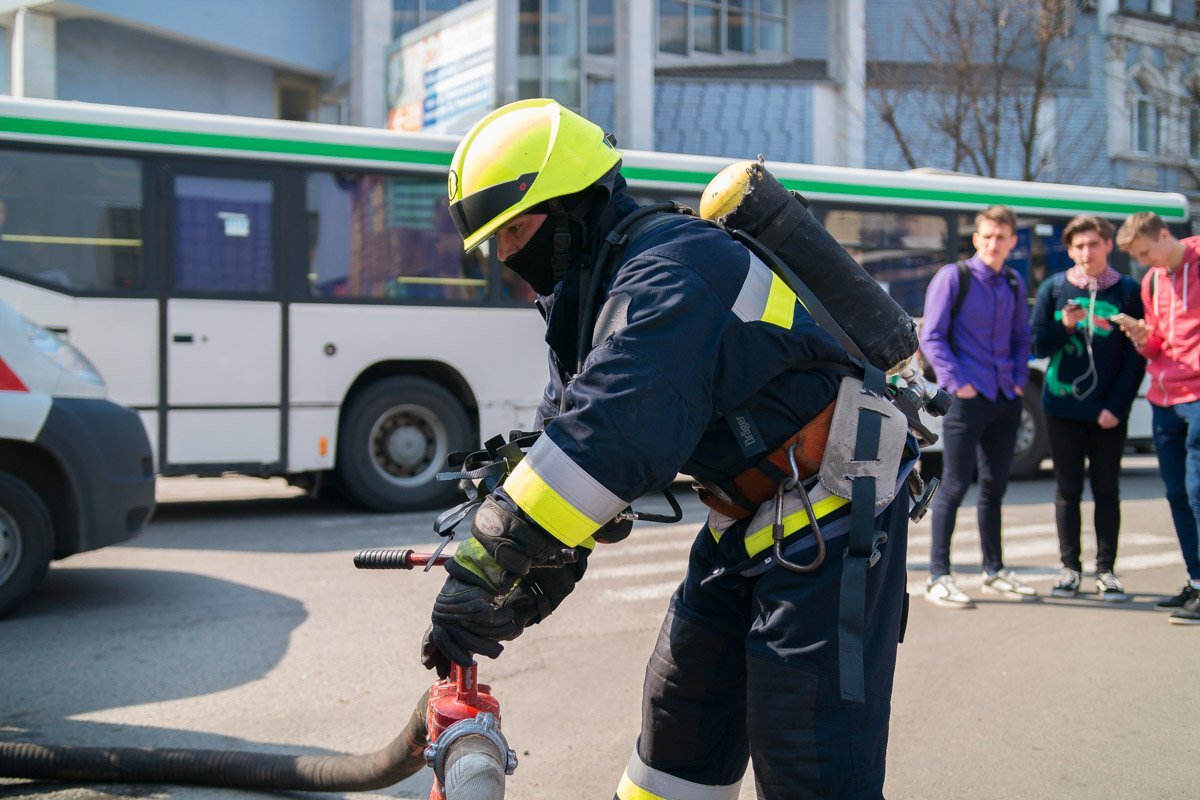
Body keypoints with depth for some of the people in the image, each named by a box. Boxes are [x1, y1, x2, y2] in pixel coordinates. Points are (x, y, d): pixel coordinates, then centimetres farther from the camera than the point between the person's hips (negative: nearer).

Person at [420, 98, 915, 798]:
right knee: (683, 714, 17)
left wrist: (487, 565, -32)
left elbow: (613, 432, -35)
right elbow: (567, 435, 7)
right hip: (749, 520, 10)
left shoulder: (670, 273, -24)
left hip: (829, 516, -10)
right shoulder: (593, 297, 8)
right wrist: (519, 595, -2)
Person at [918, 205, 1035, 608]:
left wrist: (1019, 380, 7)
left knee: (995, 485, 14)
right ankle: (938, 576, 0)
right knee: (954, 486, -5)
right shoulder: (953, 277, -5)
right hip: (968, 398, -6)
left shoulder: (1013, 284, 13)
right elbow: (931, 336, -7)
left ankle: (994, 570, 26)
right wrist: (956, 383, -14)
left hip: (1005, 399, 6)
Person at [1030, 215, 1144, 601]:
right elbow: (1038, 345, 4)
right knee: (1067, 489, 6)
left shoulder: (1128, 291, 1)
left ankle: (1106, 572, 12)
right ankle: (1070, 568, 15)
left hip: (1108, 411, -1)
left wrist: (1116, 405, -8)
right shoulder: (1053, 289, 4)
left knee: (1107, 490, 5)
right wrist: (1064, 326, -15)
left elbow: (1136, 356, -1)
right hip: (1063, 407, 1)